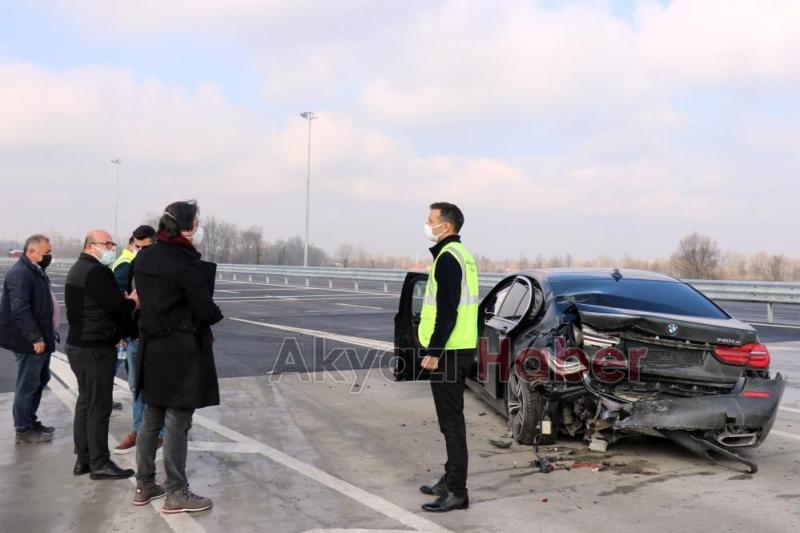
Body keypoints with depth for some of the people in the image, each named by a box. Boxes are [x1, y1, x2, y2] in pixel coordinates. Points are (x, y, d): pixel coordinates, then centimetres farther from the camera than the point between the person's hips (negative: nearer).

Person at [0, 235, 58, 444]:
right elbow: (20, 310, -26)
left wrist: (44, 336, 21)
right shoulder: (20, 274, -19)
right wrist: (36, 338, -26)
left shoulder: (36, 271, 14)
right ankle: (24, 430, 9)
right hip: (29, 342, -10)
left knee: (40, 380, 18)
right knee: (27, 385, -1)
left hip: (41, 339, 10)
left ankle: (31, 422, 31)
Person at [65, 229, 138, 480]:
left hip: (79, 345, 11)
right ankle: (99, 463, 1)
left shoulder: (78, 269, 17)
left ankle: (83, 459, 22)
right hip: (95, 349, -11)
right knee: (98, 406, -4)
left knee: (85, 402, 15)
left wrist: (126, 299, 1)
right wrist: (135, 300, -2)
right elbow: (119, 306, -20)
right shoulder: (96, 272, -17)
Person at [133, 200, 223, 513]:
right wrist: (216, 314, 3)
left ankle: (144, 485, 27)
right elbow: (205, 310, -17)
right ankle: (176, 494, 10)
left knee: (151, 419, 16)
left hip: (151, 347, 8)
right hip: (182, 352, -8)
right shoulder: (188, 264, -19)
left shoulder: (144, 258, 6)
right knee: (177, 422, 1)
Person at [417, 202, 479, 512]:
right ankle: (451, 480, 28)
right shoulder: (462, 254, 17)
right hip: (461, 349, 10)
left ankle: (456, 492, 1)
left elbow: (447, 310, -22)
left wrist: (434, 351, -21)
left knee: (451, 421, -5)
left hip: (448, 352, -10)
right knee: (452, 419, 17)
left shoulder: (448, 257, -15)